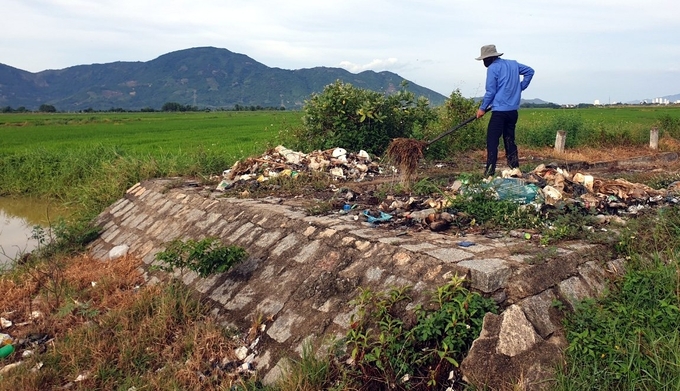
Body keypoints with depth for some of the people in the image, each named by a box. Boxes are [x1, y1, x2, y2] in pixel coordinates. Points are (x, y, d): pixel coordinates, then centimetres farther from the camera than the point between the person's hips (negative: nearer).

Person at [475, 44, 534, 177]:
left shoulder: (492, 68, -8)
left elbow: (490, 91, -9)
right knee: (510, 140, 14)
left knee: (492, 141, -5)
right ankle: (514, 169, 16)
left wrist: (482, 108, 0)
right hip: (513, 110, 7)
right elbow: (530, 71, 20)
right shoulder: (513, 64, 13)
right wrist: (520, 87, 18)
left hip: (500, 111, -7)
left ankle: (490, 171, -10)